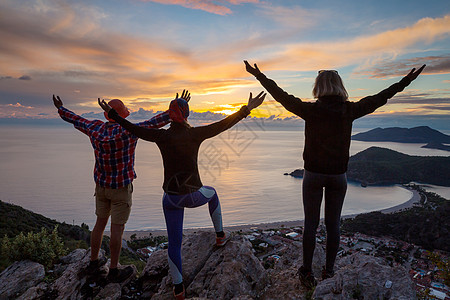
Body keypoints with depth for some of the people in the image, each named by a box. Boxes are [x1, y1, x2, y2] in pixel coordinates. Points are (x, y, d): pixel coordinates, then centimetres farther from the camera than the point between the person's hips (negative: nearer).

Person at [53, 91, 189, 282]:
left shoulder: (95, 128, -7)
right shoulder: (128, 132, -24)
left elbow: (75, 120, 11)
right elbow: (157, 122, -25)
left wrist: (60, 109, 30)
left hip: (101, 185, 6)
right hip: (121, 188, -6)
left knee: (100, 223, 19)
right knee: (117, 228, 4)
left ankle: (93, 262, 33)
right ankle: (114, 271, 16)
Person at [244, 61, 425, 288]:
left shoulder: (311, 110, -11)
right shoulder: (349, 111, -5)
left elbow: (283, 97, -7)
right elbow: (378, 99, 7)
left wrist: (260, 76, 2)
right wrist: (404, 82, 21)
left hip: (313, 175, -2)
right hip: (338, 176, 2)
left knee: (310, 224, 8)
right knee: (333, 225, 13)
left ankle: (307, 273, 19)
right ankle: (329, 272, 26)